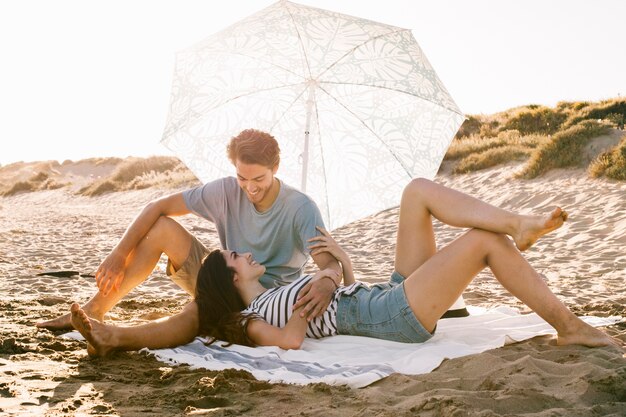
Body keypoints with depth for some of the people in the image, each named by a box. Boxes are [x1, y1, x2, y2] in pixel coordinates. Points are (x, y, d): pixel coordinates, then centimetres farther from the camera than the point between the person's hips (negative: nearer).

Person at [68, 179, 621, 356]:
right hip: (396, 316, -9)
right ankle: (568, 326, -9)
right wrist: (320, 286, -13)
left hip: (393, 295, 9)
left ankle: (519, 226, -6)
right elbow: (292, 338, -25)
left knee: (419, 191, 3)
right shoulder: (254, 318, -4)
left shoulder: (270, 297, 23)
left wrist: (343, 261, 7)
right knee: (484, 241, -19)